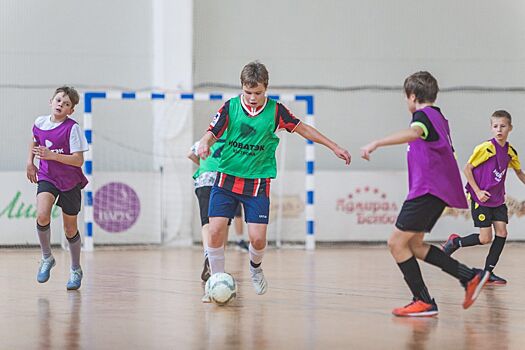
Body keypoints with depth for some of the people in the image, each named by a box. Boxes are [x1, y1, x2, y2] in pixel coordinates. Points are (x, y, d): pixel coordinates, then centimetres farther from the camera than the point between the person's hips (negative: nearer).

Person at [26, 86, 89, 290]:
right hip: (47, 177, 2)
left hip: (70, 182, -2)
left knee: (70, 228, 8)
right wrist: (30, 162, 12)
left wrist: (52, 155, -25)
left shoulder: (72, 128, -14)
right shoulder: (40, 123, 0)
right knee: (42, 216, -25)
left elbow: (78, 160, -18)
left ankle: (75, 270, 30)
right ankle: (46, 258, -2)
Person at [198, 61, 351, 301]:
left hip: (258, 183, -1)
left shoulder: (275, 110, -4)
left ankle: (255, 267, 24)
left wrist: (334, 147, 8)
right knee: (215, 231, -13)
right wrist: (205, 143, -30)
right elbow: (212, 133, -6)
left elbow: (303, 129, 7)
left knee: (257, 238, -11)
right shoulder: (230, 107, -3)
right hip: (227, 179, 1)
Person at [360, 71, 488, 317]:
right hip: (440, 190, 10)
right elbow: (448, 152, 37)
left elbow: (413, 133, -35)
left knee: (397, 243, -8)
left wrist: (376, 143, -45)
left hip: (428, 190, -10)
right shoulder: (438, 117, 21)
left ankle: (424, 302, -9)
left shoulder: (423, 115, -10)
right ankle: (470, 277, 10)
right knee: (413, 244, 15)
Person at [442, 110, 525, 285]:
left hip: (498, 199, 6)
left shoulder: (510, 152, 2)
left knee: (502, 233, -4)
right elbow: (467, 168, -11)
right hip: (481, 198, -6)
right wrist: (478, 191, -15)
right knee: (485, 238, -8)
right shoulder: (485, 148, -16)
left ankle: (488, 272, 5)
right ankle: (454, 242, 17)